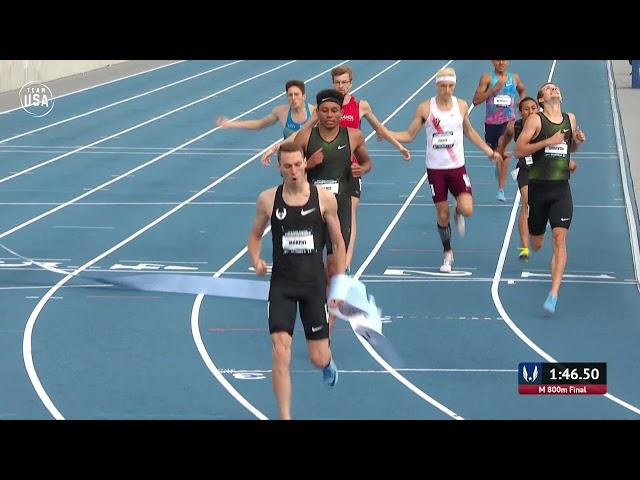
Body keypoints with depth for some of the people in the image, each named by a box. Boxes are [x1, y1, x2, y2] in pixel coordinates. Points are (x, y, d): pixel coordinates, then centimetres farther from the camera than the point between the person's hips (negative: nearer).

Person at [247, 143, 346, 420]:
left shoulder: (324, 199, -5)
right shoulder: (268, 200, -3)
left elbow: (338, 243, 5)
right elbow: (255, 235, 11)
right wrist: (256, 260, -10)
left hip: (314, 283, 0)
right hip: (281, 284, 0)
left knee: (318, 359, 5)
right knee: (281, 353, -13)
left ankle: (328, 363, 44)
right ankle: (285, 416, -5)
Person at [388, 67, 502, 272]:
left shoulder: (461, 106, 1)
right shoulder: (425, 108, -5)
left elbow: (469, 132, 17)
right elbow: (409, 135, 1)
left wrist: (489, 151, 18)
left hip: (457, 167, 1)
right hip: (435, 169, -1)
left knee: (467, 209, -16)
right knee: (442, 215, 4)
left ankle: (459, 214, 22)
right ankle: (448, 254, 24)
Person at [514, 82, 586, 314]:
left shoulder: (570, 119, 10)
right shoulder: (535, 120, -5)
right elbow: (518, 150, -11)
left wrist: (578, 141, 4)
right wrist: (548, 142, -19)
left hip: (561, 189, 2)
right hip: (538, 187, -2)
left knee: (560, 239, -14)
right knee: (536, 245, 10)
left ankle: (553, 295, -17)